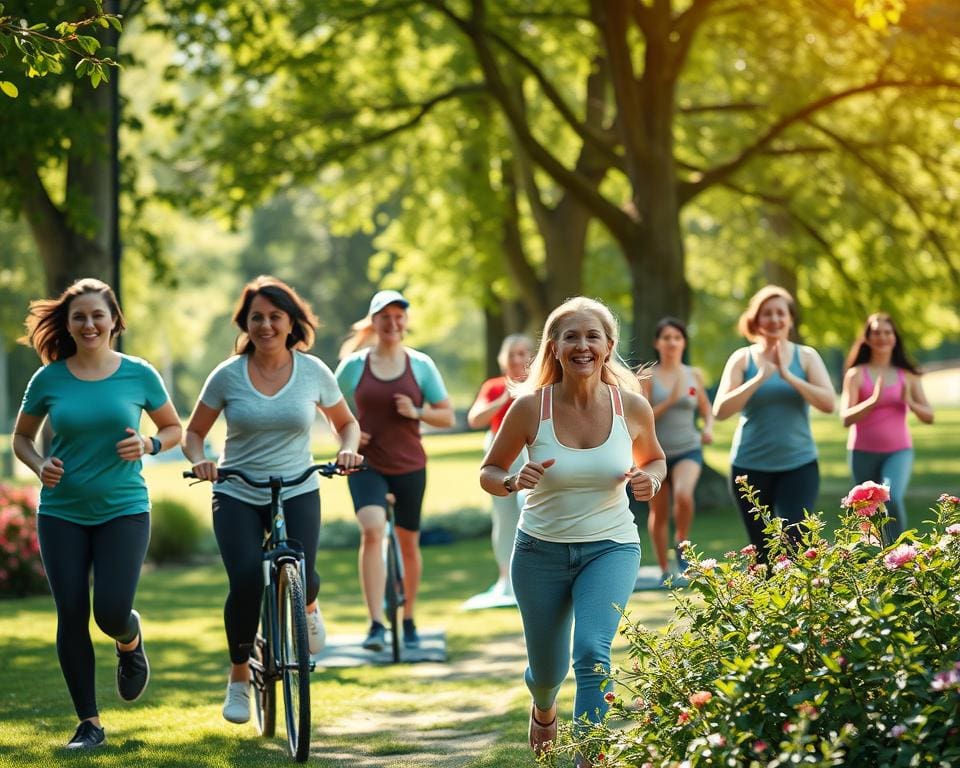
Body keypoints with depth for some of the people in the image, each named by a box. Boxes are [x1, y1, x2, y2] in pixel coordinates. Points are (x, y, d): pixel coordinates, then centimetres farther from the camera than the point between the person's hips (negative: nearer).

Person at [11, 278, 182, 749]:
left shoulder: (139, 375, -2)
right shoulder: (48, 379, -1)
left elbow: (174, 429, 10)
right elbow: (21, 437, 11)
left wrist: (149, 445, -11)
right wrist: (39, 465, -10)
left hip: (124, 510, -1)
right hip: (62, 513, 1)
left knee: (111, 612, -14)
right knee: (72, 618, 0)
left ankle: (130, 642, 25)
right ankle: (89, 723, 13)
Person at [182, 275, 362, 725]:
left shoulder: (313, 372, 0)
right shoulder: (227, 376, -3)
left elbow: (346, 422, 14)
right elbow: (194, 432, 6)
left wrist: (348, 450, -8)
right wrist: (199, 461, -15)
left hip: (297, 492, 0)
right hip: (237, 495, 0)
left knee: (302, 578, -23)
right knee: (246, 583, -21)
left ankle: (307, 606, 19)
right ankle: (239, 679, 3)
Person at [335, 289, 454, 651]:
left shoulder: (420, 364, 0)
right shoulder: (354, 365, -2)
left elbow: (448, 416, 3)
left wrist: (417, 412, -15)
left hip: (409, 467, 2)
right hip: (367, 465, -2)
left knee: (408, 542, 11)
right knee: (372, 531, -24)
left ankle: (408, 619, 31)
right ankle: (376, 624, -27)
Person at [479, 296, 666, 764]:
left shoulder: (632, 406, -9)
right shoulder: (530, 408, -14)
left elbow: (654, 460, 11)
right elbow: (489, 473, -1)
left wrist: (649, 480, -12)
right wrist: (515, 482, -24)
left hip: (610, 548, -1)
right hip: (541, 550, 1)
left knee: (592, 652, -25)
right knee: (547, 667, 16)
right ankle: (543, 707, 54)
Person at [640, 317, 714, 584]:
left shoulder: (694, 375, 6)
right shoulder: (647, 377, -2)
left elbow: (707, 410, 17)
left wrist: (708, 428, -4)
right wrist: (669, 401, -17)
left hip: (688, 451, 0)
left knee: (683, 495, -29)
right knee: (659, 513, 7)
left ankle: (682, 544, -4)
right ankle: (664, 570, 24)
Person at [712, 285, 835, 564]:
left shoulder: (806, 357, 4)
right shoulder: (742, 359, 2)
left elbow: (828, 402, -9)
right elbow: (720, 410, -9)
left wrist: (788, 376, -17)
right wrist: (760, 378, -16)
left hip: (799, 465, -1)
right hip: (751, 467, 1)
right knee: (762, 551, 7)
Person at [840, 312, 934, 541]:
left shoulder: (907, 375, 6)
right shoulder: (856, 374, -1)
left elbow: (929, 416, 7)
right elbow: (846, 418, -12)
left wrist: (910, 403, -13)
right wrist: (873, 400, -26)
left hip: (899, 451, 0)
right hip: (863, 452, 0)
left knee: (893, 499, -24)